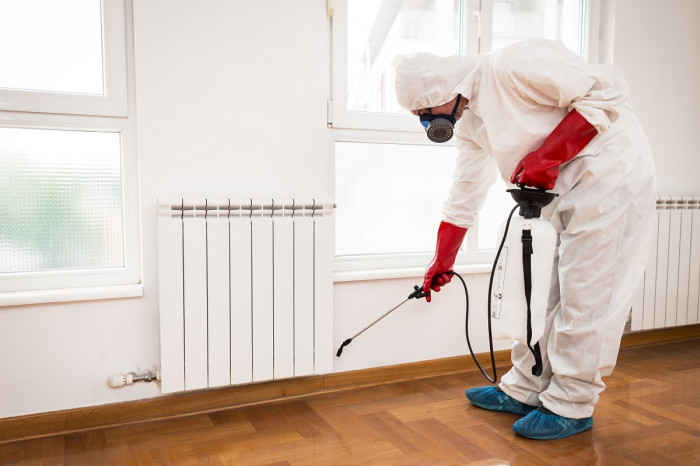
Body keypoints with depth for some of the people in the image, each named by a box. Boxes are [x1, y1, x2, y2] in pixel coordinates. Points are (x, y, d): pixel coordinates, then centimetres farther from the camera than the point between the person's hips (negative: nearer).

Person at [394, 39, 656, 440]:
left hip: (612, 172, -9)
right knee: (544, 293, 11)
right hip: (566, 190, 9)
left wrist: (548, 155, -23)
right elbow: (465, 195, 15)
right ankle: (524, 390, 24)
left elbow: (608, 87, -19)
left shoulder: (513, 66, -19)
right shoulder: (469, 123, 8)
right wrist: (442, 262, 18)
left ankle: (572, 406, 10)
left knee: (586, 295, -4)